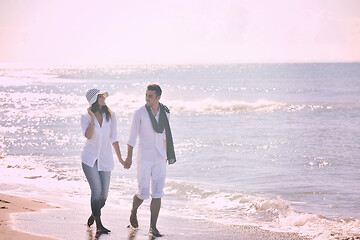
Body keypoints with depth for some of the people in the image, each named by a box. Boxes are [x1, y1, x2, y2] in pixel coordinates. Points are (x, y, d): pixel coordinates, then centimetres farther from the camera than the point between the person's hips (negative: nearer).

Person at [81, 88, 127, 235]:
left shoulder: (110, 116, 3)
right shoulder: (86, 117, -4)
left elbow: (113, 139, 9)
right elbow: (88, 136, -20)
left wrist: (120, 158, 9)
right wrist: (92, 118, -24)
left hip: (105, 159, 3)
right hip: (90, 159, -3)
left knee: (103, 194, 4)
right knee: (97, 190, -14)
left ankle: (94, 215, 34)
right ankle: (98, 226, -7)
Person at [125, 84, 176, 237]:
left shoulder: (165, 113, 2)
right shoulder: (139, 113, -9)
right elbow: (132, 136, -6)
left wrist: (166, 153, 25)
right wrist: (129, 157, -10)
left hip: (159, 158, 3)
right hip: (144, 157, -3)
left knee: (157, 194, -2)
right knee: (143, 193, -4)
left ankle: (153, 227, 6)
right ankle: (134, 210, 30)